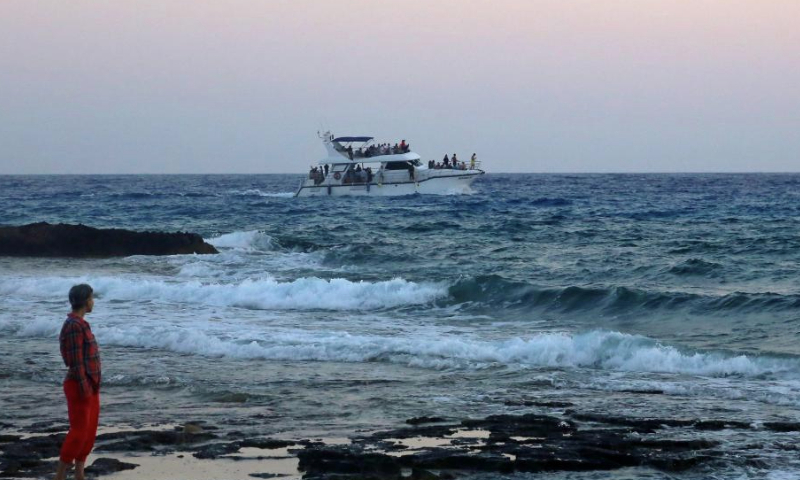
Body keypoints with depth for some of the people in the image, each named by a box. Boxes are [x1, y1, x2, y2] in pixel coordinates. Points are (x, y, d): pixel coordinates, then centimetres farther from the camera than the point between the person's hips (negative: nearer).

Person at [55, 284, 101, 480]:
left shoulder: (79, 324, 13)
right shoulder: (74, 326, -19)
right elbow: (75, 361, -22)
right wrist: (84, 390, -22)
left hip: (90, 386, 10)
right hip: (79, 387, -10)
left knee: (89, 432, 10)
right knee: (79, 432, -9)